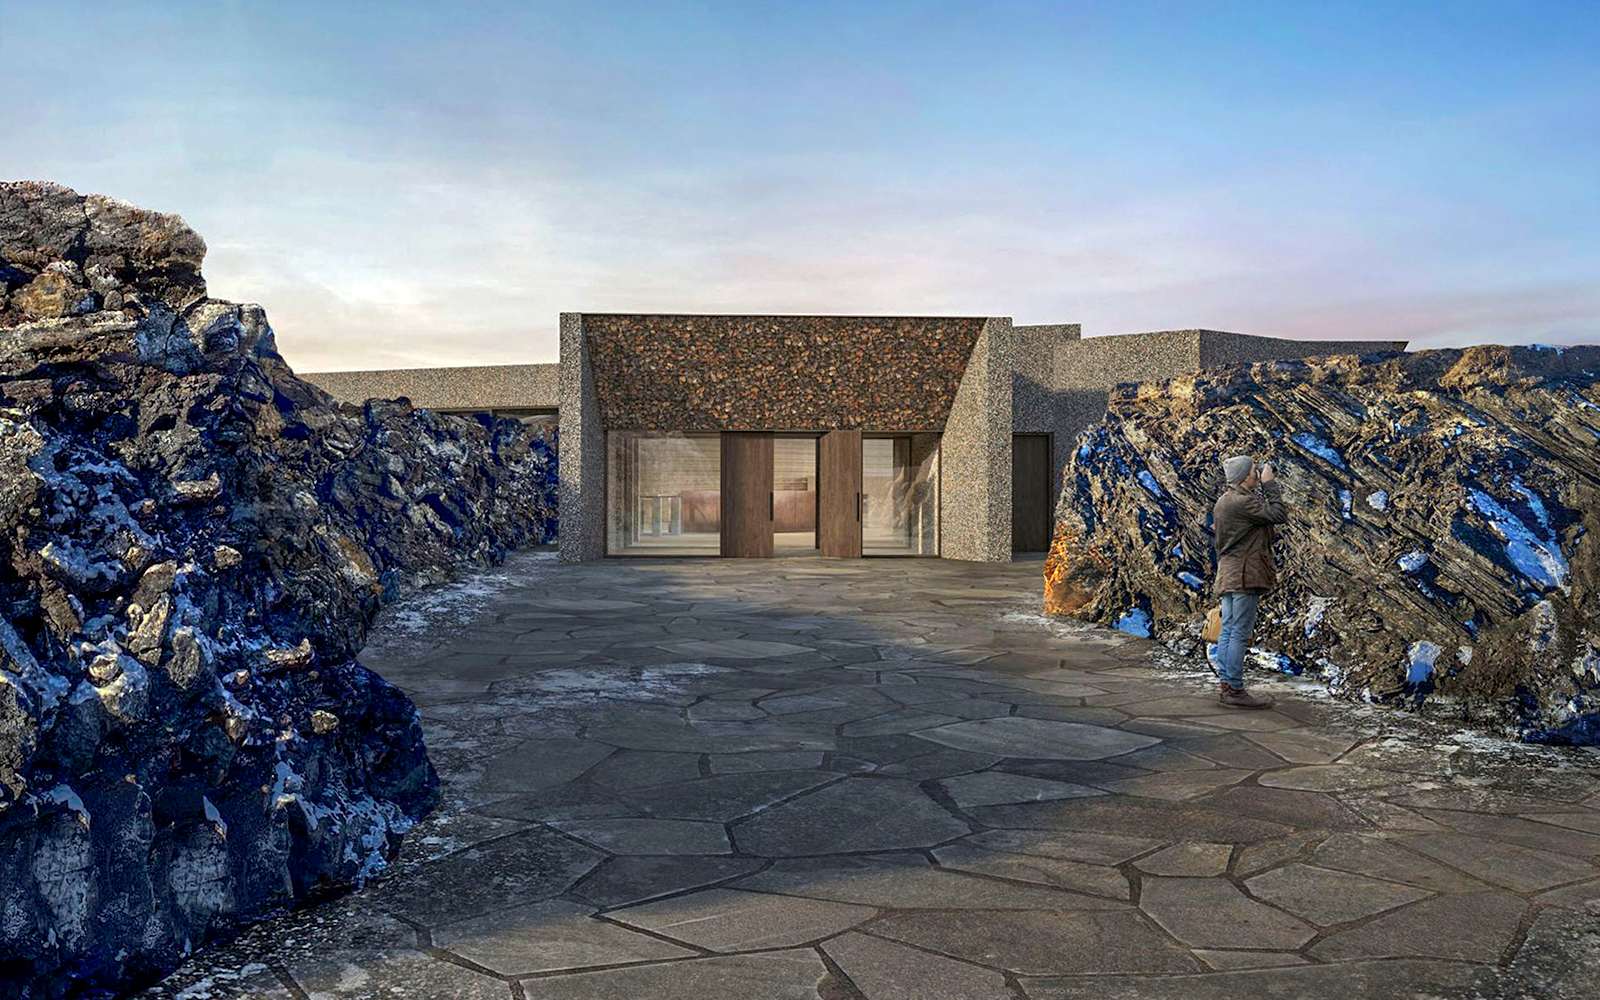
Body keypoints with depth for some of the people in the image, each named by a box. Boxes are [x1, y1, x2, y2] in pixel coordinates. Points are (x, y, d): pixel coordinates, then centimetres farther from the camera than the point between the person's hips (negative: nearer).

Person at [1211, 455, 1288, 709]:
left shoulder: (1223, 501, 14)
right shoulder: (1243, 502, -16)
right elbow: (1279, 515, -16)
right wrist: (1270, 484, -4)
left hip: (1227, 574, 10)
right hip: (1244, 573, -10)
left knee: (1228, 631, 10)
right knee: (1240, 633, -7)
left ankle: (1227, 686, 13)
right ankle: (1235, 690, -5)